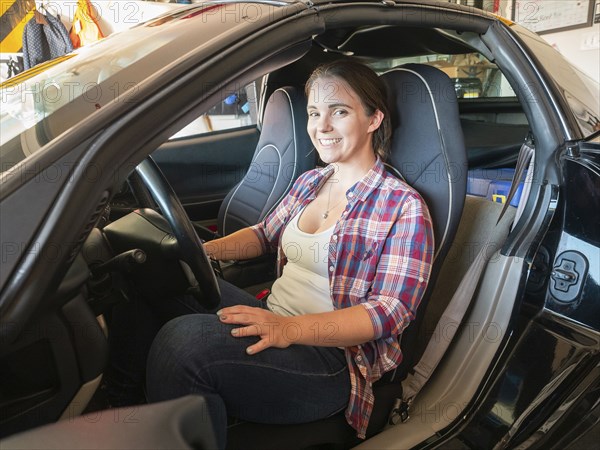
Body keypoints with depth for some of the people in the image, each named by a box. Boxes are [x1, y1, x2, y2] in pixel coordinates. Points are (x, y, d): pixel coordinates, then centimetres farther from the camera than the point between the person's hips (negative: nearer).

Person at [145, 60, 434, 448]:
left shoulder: (404, 208, -9)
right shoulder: (310, 183, 13)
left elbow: (390, 313, -17)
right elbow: (265, 234, 24)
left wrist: (291, 328, -31)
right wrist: (202, 250, 5)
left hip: (333, 358, -7)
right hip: (274, 324, 8)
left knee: (183, 341, -30)